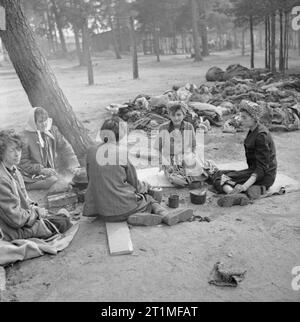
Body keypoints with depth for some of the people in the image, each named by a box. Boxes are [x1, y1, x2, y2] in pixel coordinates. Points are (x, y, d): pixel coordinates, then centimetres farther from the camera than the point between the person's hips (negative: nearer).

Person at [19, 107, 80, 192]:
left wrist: (74, 166, -8)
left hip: (53, 171, 5)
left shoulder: (53, 130, 4)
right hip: (35, 174, -4)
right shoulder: (26, 137, -9)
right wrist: (41, 169, -19)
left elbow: (65, 147, 4)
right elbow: (23, 161, -8)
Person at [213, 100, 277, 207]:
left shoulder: (261, 135, -20)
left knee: (222, 178, -17)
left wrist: (245, 185, -35)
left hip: (264, 175, -10)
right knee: (218, 174, -3)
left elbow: (262, 167, -24)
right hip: (254, 169, 10)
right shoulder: (253, 131, 9)